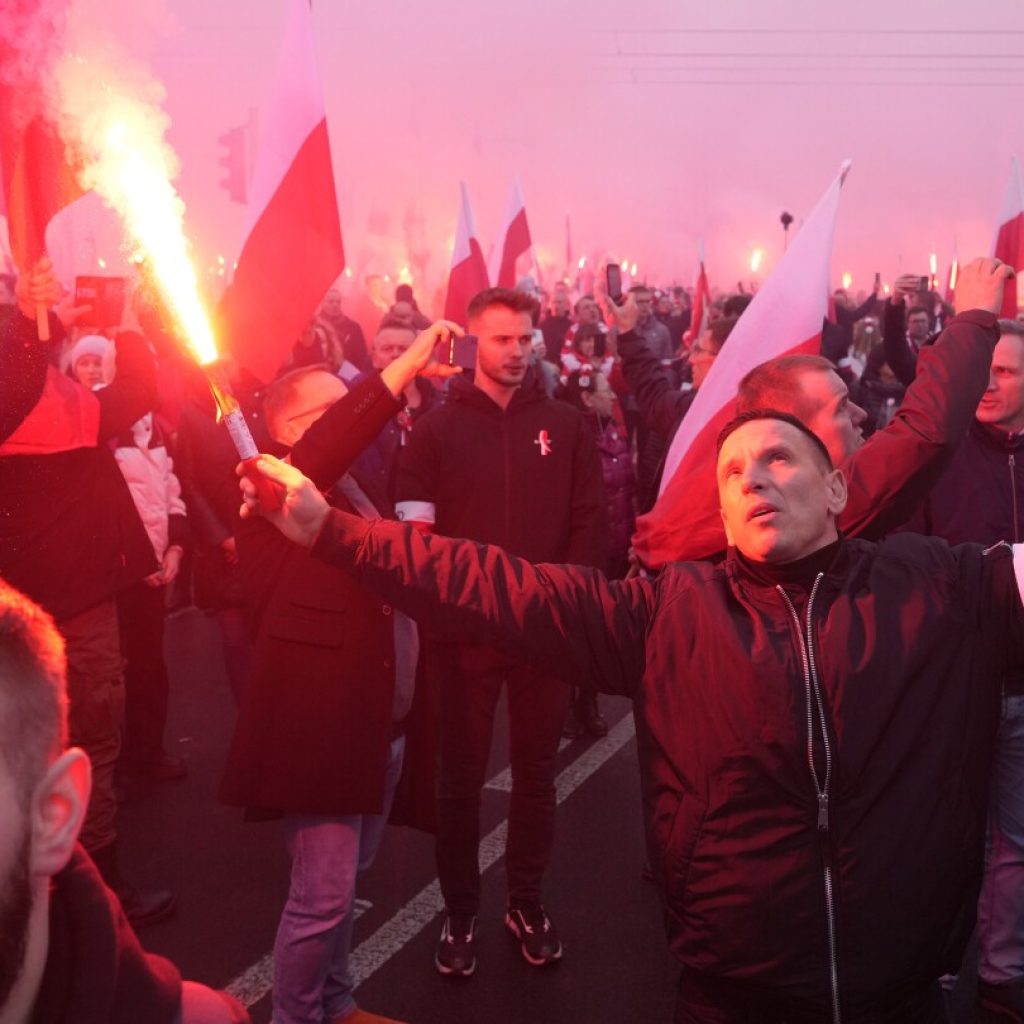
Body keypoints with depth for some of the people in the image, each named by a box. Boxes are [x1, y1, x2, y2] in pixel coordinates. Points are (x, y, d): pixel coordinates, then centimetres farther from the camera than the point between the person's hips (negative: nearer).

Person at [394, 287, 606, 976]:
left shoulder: (566, 426, 5)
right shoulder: (438, 429, 2)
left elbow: (590, 523, 2)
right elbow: (415, 530, -5)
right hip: (467, 625, -1)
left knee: (536, 769, 12)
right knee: (462, 772, 8)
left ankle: (528, 902, 28)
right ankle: (461, 913, 23)